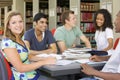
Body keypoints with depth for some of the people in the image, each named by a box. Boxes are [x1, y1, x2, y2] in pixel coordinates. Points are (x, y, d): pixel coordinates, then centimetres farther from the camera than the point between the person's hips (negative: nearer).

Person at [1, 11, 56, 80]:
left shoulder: (20, 40, 7)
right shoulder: (8, 42, -19)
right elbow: (20, 68, -22)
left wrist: (44, 58, 6)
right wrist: (44, 62, -18)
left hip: (33, 74, 8)